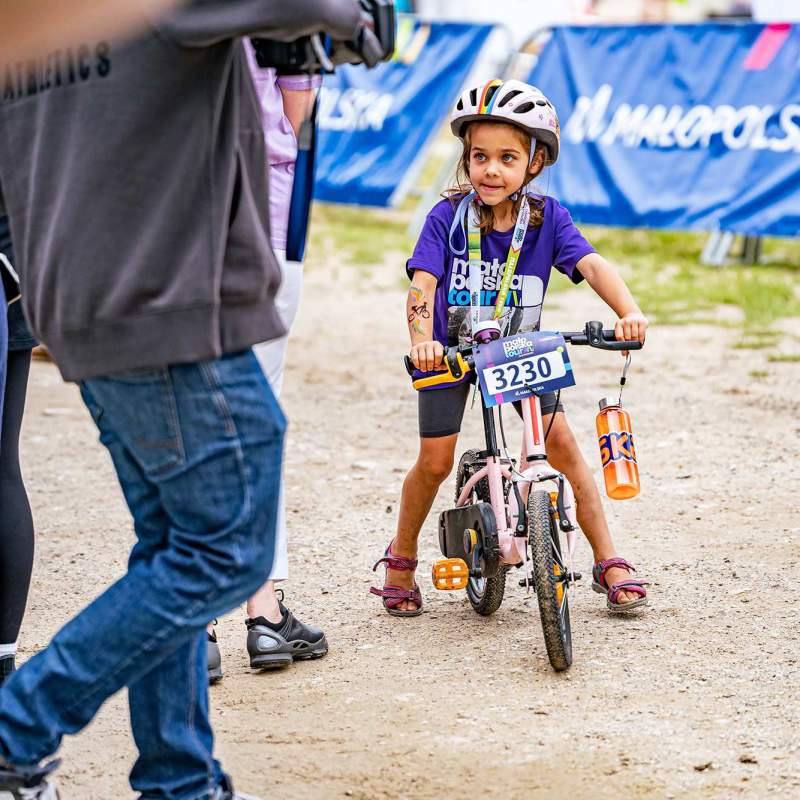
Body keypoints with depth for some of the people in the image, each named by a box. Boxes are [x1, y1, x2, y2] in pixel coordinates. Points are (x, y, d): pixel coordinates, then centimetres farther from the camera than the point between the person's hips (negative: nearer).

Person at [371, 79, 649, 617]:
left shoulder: (547, 218, -15)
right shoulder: (447, 218, -19)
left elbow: (592, 265, -26)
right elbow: (422, 284, -28)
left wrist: (629, 312, -45)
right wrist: (421, 340, -48)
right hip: (450, 349, -1)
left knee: (559, 441, -11)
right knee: (435, 461, -4)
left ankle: (609, 561, 0)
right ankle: (401, 559, 21)